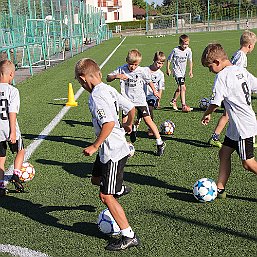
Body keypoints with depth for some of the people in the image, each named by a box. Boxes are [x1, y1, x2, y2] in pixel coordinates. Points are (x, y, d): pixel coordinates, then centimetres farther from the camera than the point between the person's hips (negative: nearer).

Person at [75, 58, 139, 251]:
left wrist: (95, 146, -21)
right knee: (96, 179, 28)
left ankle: (129, 237, 6)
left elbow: (109, 123, -30)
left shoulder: (96, 96, -21)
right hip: (118, 147, 10)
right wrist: (129, 124, 30)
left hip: (112, 152, -9)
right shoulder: (109, 89, 5)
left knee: (106, 196, -2)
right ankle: (119, 189, 55)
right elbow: (131, 108, 11)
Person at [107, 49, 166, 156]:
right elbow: (108, 78, -3)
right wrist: (117, 76, -21)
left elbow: (149, 81, 12)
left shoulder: (142, 71, -7)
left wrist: (154, 91, 18)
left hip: (140, 100, -2)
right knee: (125, 123, -4)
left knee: (147, 120, -8)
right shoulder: (121, 70, -6)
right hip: (127, 100, 2)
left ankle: (160, 143, 1)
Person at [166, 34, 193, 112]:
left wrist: (191, 70, 8)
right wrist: (168, 69, -5)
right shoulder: (175, 50, -17)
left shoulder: (188, 50, -4)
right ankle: (184, 106, -20)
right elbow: (169, 59, -5)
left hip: (183, 71, 7)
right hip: (177, 71, -7)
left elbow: (190, 61, 10)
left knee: (180, 88, 21)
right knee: (183, 87, -19)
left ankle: (173, 101, 42)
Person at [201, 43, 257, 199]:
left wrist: (207, 115, 3)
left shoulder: (222, 76, -17)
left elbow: (215, 103, -16)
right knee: (224, 153, 13)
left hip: (243, 126, -10)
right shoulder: (241, 70, 8)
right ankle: (220, 189, 17)